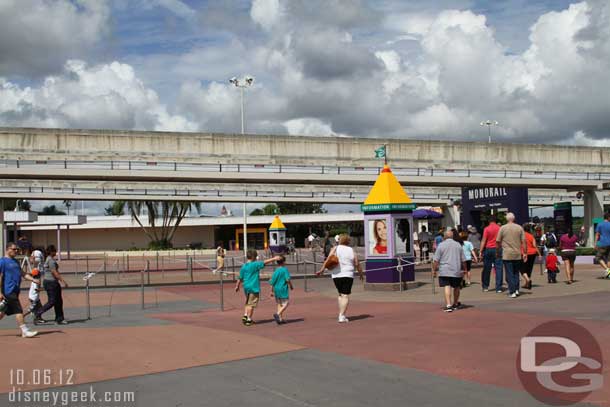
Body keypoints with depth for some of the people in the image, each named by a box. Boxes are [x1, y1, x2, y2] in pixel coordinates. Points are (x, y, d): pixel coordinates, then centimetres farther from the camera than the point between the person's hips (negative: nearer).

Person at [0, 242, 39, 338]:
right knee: (18, 311, -8)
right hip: (8, 291, -8)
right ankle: (25, 331, -6)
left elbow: (23, 274, 19)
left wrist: (33, 279, 4)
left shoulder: (15, 261, 17)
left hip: (14, 292, 8)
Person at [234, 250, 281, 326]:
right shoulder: (255, 265, -12)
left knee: (247, 303, 21)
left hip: (246, 287, 7)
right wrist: (274, 259, -1)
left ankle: (245, 316, 11)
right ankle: (249, 320, 4)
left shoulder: (243, 266, 6)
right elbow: (265, 262, -9)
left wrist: (237, 286, 21)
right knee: (251, 304, 0)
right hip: (254, 287, -7)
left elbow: (240, 278, 10)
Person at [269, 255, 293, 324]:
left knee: (279, 304, 13)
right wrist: (291, 286, 0)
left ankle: (281, 318, 13)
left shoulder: (276, 271, 7)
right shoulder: (285, 269, -8)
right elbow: (287, 279, -16)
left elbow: (272, 282, 9)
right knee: (285, 304, -1)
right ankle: (277, 314, -21)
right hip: (283, 289, -6)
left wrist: (272, 291, 17)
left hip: (276, 289, 6)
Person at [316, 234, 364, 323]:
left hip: (336, 275, 2)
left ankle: (341, 314, 15)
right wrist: (361, 274, 19)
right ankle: (342, 316, -11)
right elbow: (357, 264, 5)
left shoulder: (336, 249, 1)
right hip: (348, 275, -2)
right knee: (345, 295, -2)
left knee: (340, 294, 18)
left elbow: (328, 260, -8)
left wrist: (321, 270, -2)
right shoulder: (352, 251, 3)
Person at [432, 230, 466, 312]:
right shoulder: (458, 245, 7)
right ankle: (455, 304, 30)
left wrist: (434, 270, 1)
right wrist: (464, 269, 20)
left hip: (445, 271, -3)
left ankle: (448, 305, -19)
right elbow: (463, 260, 9)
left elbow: (436, 260, -5)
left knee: (447, 287, -7)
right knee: (456, 287, 17)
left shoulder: (441, 245, -1)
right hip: (456, 271, 3)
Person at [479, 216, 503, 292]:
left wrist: (480, 251, -6)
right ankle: (498, 288, -5)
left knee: (487, 269, 9)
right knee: (498, 268, 0)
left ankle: (485, 287, 17)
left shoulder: (486, 229, -5)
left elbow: (484, 241, -8)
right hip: (497, 250, 1)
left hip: (488, 249, -1)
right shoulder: (500, 228, 2)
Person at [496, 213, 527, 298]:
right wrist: (525, 253, 7)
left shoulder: (503, 228, -4)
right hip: (517, 254, 2)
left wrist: (500, 247, 21)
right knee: (516, 272, 17)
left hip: (507, 255, -2)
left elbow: (498, 241, 0)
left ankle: (512, 292, -2)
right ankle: (516, 289, 15)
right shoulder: (519, 228, 2)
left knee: (509, 274, 1)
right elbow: (523, 241, 1)